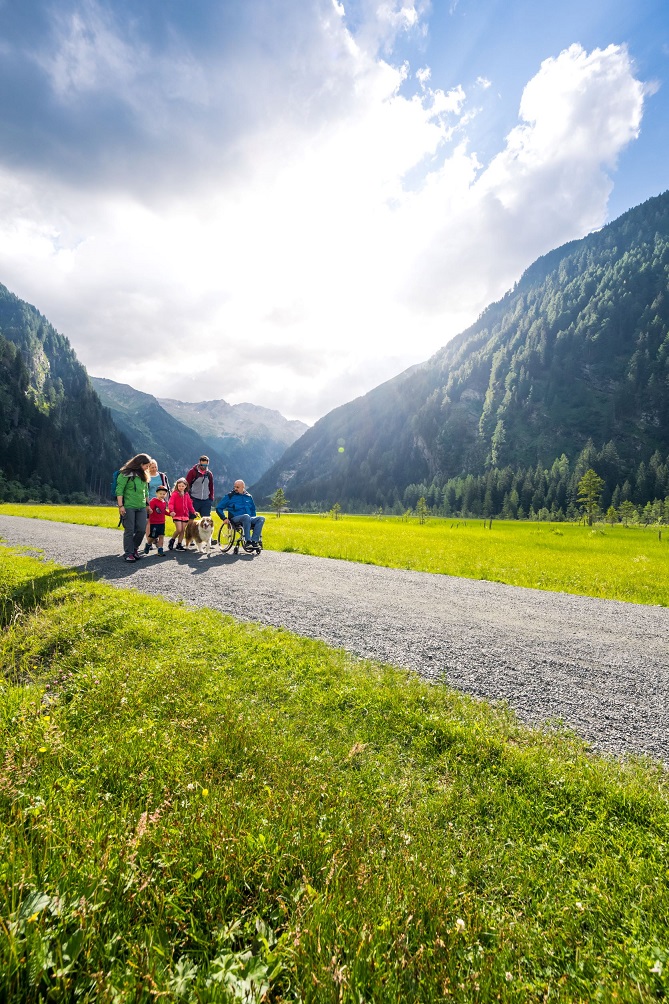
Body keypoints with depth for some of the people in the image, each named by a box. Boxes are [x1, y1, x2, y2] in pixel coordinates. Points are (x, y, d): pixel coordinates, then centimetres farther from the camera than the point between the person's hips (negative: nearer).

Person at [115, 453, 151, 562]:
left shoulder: (143, 475, 16)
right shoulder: (125, 474, -7)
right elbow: (119, 490, -10)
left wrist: (148, 504, 19)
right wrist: (120, 506, -15)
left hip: (141, 507, 6)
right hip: (128, 507, -6)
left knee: (141, 529, 3)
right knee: (129, 531, -1)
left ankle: (134, 549, 22)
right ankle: (128, 553, 9)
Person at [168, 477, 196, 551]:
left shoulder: (186, 495, 11)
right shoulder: (175, 494, -5)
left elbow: (189, 504, 16)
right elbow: (171, 503, -14)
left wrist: (193, 511, 10)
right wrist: (171, 511, -29)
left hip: (185, 515, 5)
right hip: (177, 515, -5)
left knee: (183, 530, 5)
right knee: (179, 530, -13)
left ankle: (179, 545, 13)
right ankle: (172, 540, 12)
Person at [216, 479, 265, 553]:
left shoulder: (249, 497, 19)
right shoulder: (230, 496, 8)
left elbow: (253, 509, 32)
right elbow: (218, 508, 12)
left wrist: (253, 519, 16)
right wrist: (224, 518, -1)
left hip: (249, 519, 4)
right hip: (235, 519, -4)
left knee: (261, 518, -25)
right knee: (246, 516, -38)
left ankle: (254, 541, -33)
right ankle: (247, 541, -39)